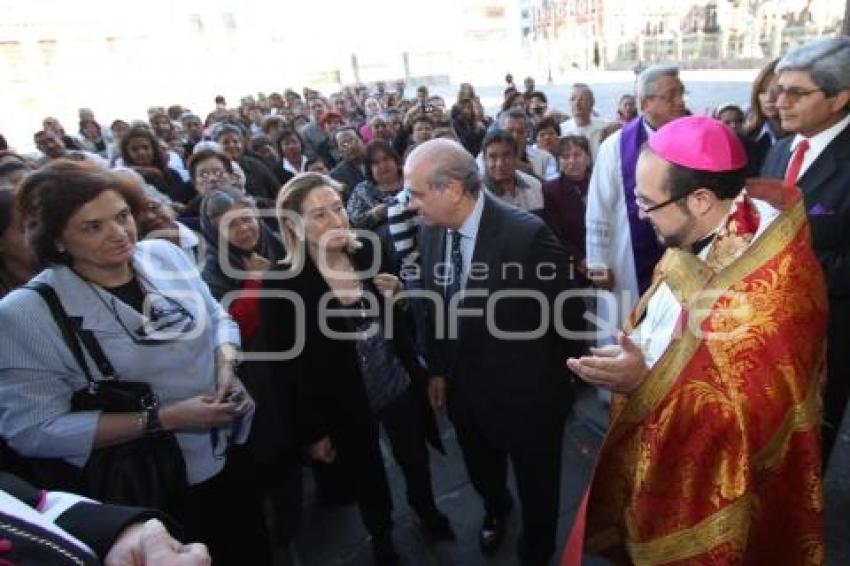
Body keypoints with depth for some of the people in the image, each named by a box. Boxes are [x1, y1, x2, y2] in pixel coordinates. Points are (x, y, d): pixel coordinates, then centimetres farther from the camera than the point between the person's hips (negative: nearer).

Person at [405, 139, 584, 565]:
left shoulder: (527, 234, -27)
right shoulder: (430, 231, -8)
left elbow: (567, 311, -16)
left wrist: (561, 375, -5)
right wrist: (437, 369, 8)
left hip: (526, 393, -5)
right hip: (463, 388, 5)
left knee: (535, 487, 21)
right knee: (482, 474, 30)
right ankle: (495, 509, 65)